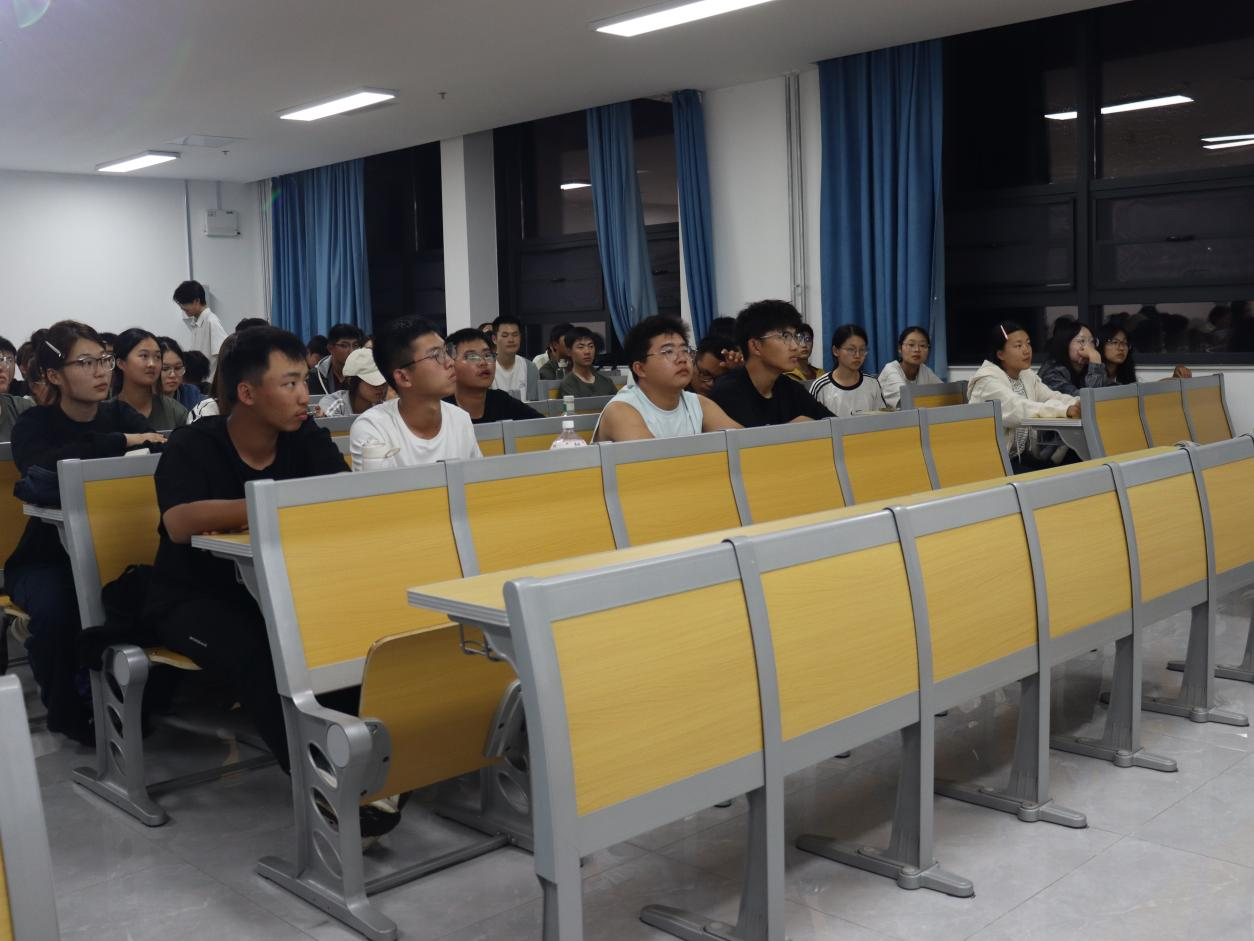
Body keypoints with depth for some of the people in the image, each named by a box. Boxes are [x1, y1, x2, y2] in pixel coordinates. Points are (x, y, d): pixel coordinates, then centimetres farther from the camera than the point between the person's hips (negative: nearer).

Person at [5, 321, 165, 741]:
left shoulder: (120, 415, 4)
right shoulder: (34, 424, -6)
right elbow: (42, 470, -29)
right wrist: (121, 442, -30)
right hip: (47, 559, -2)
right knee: (55, 608, -34)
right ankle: (68, 709, -5)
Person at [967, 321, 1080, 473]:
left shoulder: (1027, 375, 10)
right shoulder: (988, 380, -16)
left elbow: (1053, 398, -3)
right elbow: (1018, 409, -30)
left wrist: (1079, 404, -24)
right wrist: (1065, 411, -39)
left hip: (1021, 456, 7)